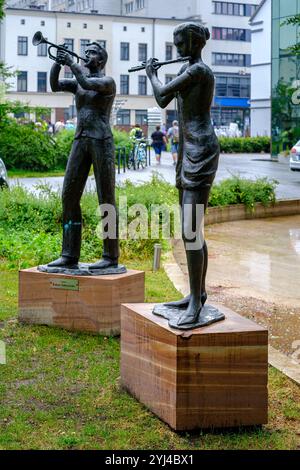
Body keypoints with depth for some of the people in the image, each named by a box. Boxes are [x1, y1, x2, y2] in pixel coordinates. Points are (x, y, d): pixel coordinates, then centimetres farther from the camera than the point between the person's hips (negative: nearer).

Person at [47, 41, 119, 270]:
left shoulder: (108, 82, -1)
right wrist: (58, 62, -6)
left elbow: (87, 83, -20)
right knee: (69, 196, 0)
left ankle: (111, 256, 1)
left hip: (102, 141, -7)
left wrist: (72, 63, -10)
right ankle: (70, 256, 2)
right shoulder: (77, 83, 18)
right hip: (80, 141, 7)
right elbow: (54, 85, 4)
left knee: (106, 198, -4)